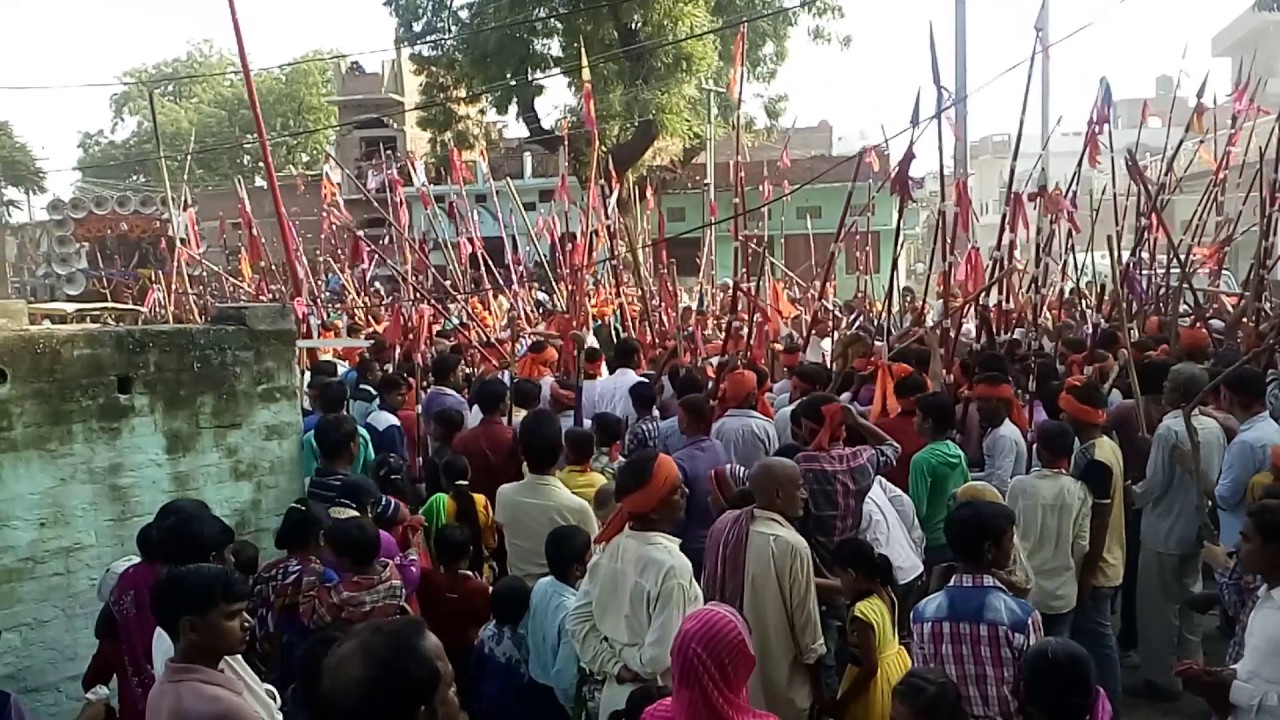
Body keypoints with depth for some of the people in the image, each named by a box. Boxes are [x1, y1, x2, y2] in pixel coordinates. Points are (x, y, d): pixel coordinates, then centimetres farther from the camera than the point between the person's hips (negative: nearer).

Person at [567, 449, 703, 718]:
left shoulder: (612, 549, -5)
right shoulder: (671, 565, -26)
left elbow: (578, 619, 0)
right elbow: (662, 657, -27)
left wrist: (614, 665, 0)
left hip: (617, 694, 6)